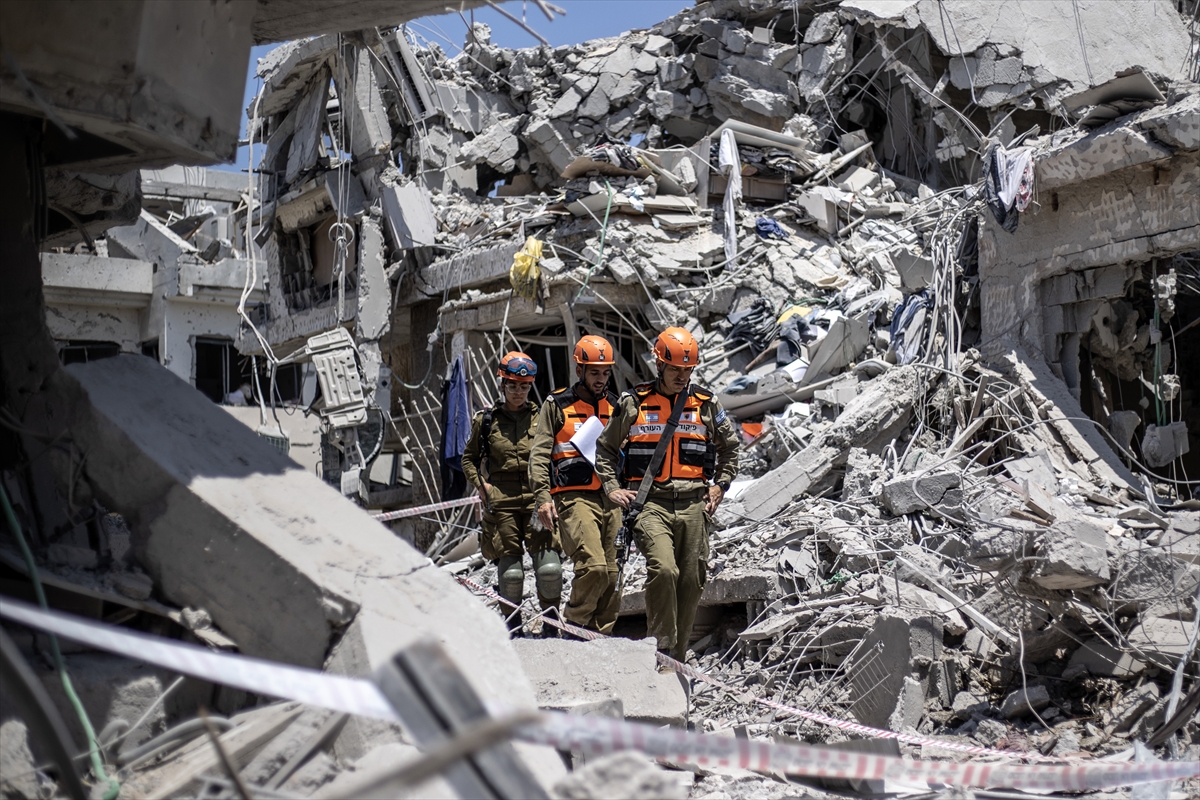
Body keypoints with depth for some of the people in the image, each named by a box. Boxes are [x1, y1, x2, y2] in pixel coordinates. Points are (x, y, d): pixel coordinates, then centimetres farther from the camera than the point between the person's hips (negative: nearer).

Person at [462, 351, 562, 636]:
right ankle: (512, 626, 19)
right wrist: (480, 484, 4)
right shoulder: (486, 420, 8)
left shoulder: (541, 418, 8)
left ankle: (551, 623, 6)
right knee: (510, 570, 0)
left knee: (550, 567, -10)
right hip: (500, 502, 0)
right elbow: (469, 458, 20)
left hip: (537, 498, 0)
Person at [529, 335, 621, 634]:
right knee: (593, 565, -20)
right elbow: (539, 454, -1)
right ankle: (574, 626, -2)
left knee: (611, 574, 4)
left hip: (610, 498, 5)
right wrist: (542, 497, -12)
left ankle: (601, 636, 14)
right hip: (574, 497, -5)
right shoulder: (557, 405, 3)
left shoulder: (616, 407, 17)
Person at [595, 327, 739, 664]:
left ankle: (677, 659, 15)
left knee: (691, 582, 3)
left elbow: (729, 447, 24)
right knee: (663, 569, -24)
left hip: (694, 503, 3)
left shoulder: (706, 404, 10)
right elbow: (605, 448, 15)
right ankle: (661, 648, -11)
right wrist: (612, 488, 3)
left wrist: (720, 485, 11)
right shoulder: (634, 402, 5)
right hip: (650, 501, -3)